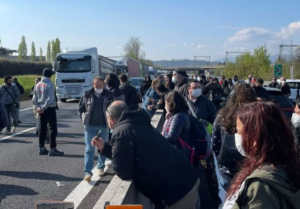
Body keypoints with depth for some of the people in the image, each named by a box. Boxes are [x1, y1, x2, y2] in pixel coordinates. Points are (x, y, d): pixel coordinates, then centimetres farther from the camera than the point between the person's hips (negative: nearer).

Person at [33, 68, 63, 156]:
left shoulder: (38, 85, 10)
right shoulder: (50, 84, -12)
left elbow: (34, 99, 8)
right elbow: (50, 98, -22)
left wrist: (38, 107, 0)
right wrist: (43, 108, -18)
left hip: (41, 110, 7)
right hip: (50, 109, -7)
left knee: (42, 129, 12)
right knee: (52, 129, -2)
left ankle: (41, 148, 18)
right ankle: (52, 149, -3)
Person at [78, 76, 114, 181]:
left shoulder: (109, 95, -2)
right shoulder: (87, 95, 0)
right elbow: (80, 108, 10)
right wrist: (84, 119, 2)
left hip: (104, 126, 1)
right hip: (90, 126, 0)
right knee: (89, 149, -2)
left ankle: (101, 167, 33)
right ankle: (87, 172, -1)